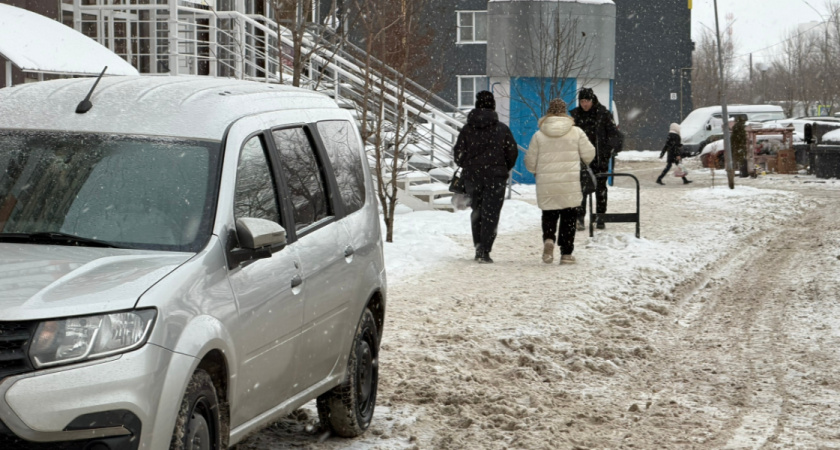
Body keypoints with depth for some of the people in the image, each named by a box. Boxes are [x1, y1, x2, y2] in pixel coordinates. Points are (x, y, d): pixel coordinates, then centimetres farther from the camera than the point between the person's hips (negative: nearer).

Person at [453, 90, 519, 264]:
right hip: (496, 177, -2)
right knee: (491, 214, 0)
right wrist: (505, 169, 15)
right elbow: (512, 152, -2)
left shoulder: (467, 129, 0)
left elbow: (458, 153, 0)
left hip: (472, 176, 2)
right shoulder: (502, 129, -3)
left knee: (477, 211, 18)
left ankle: (479, 245, 13)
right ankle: (484, 251, -8)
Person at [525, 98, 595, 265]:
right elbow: (589, 154, 2)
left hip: (546, 185, 1)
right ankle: (566, 253, 6)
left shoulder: (539, 135, 0)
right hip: (570, 184, -1)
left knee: (549, 215, 14)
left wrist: (536, 171, 24)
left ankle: (548, 238, -14)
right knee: (569, 218, 8)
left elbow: (530, 162, 3)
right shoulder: (576, 132, -1)